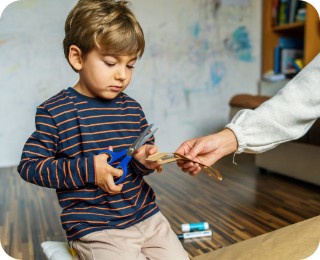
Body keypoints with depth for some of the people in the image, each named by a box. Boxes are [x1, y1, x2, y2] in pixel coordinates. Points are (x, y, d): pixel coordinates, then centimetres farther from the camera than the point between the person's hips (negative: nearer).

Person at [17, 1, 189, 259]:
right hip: (96, 229, -5)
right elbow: (28, 165, -9)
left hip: (147, 216, 5)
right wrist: (87, 169, -19)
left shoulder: (132, 108, 5)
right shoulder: (54, 111, -10)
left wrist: (144, 158, -8)